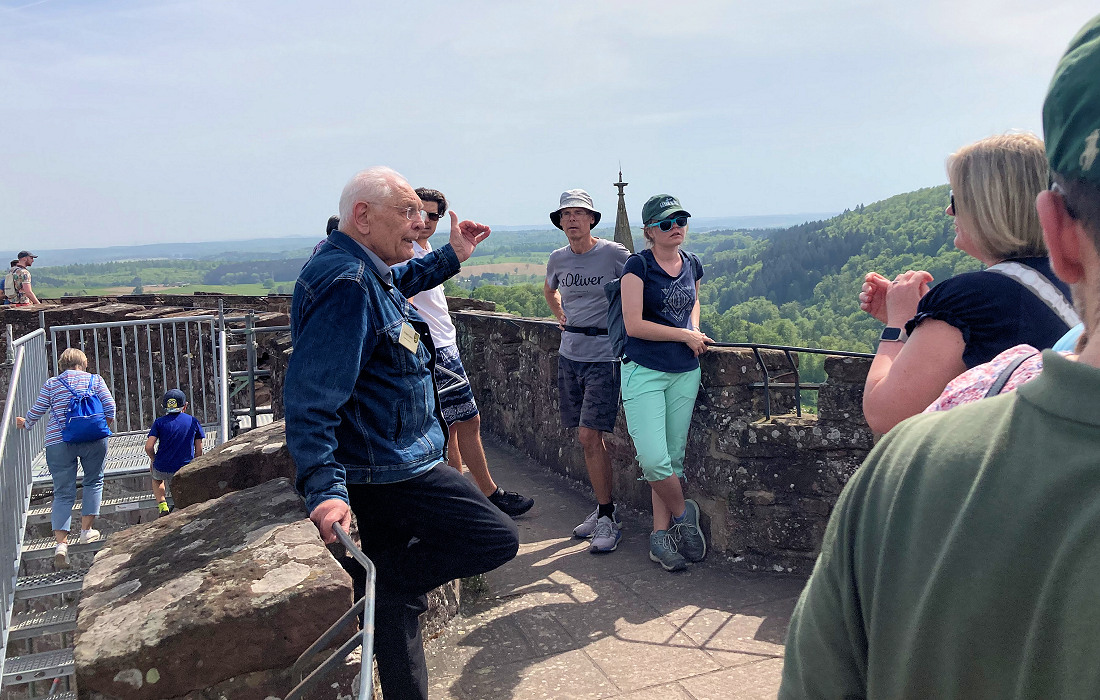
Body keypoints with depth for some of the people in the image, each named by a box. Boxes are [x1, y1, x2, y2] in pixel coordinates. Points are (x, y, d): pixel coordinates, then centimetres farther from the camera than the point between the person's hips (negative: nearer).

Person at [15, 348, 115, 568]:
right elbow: (109, 406, 1)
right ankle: (86, 530, 13)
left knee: (63, 493, 5)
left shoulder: (51, 384, 9)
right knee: (94, 482, 19)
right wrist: (105, 425, 19)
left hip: (58, 442, 1)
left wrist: (25, 424, 32)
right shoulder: (95, 379, 7)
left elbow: (36, 411, 12)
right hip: (93, 439, -1)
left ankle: (61, 542, -7)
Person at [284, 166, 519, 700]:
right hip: (391, 471, -10)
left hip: (383, 469, 10)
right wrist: (325, 487, -34)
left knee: (398, 589, 18)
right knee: (499, 539, -3)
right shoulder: (346, 285, -22)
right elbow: (311, 398, -28)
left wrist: (452, 255, 30)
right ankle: (369, 585, 2)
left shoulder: (360, 270, 11)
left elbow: (398, 283, 37)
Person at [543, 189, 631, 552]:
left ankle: (608, 518, 0)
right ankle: (604, 508, 23)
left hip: (603, 356, -6)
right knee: (588, 438, 10)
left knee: (589, 437, -11)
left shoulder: (614, 254, -10)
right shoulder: (557, 259, 7)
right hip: (569, 355, 6)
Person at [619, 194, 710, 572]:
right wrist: (685, 335, -8)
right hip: (644, 370, -5)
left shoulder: (693, 265, 8)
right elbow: (633, 324, -15)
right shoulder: (638, 265, -9)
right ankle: (683, 512, 14)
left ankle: (660, 534, 19)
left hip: (685, 371, 5)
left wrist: (695, 330, 8)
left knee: (674, 457, 7)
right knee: (653, 460, -13)